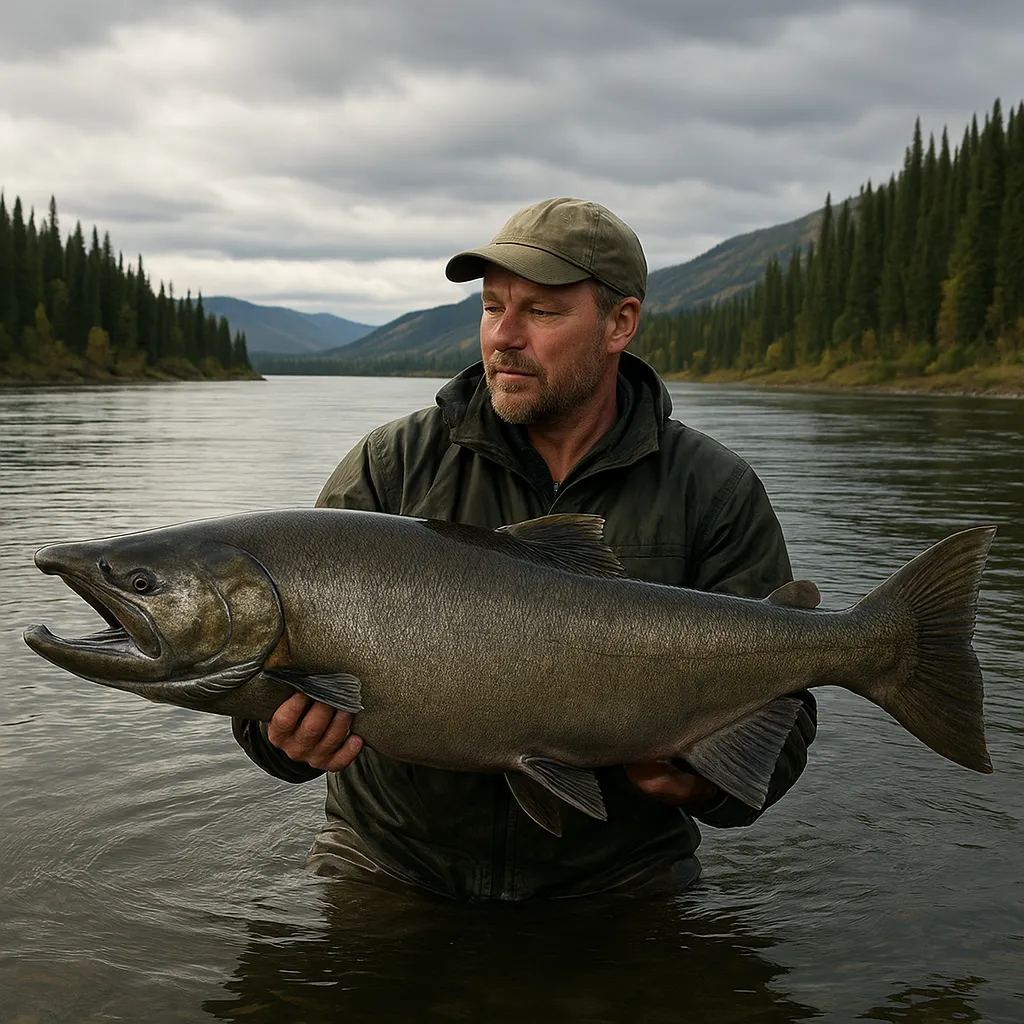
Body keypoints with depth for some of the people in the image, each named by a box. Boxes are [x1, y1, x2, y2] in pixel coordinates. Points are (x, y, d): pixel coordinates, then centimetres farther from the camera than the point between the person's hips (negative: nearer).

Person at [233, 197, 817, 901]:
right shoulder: (390, 469, -1)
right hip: (390, 862, 1)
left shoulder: (715, 494, -3)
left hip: (614, 876, 0)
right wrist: (282, 732, -28)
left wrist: (703, 780, -24)